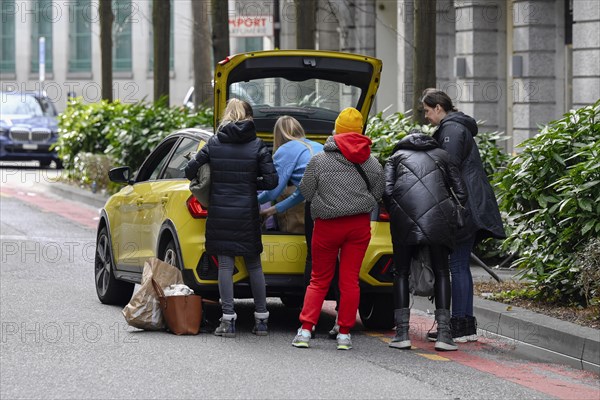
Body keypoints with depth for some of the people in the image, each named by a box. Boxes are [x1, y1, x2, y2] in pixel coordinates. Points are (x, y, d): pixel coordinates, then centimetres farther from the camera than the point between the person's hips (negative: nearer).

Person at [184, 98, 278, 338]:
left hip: (220, 212, 0)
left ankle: (228, 320, -3)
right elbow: (271, 180, -7)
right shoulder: (257, 146, -3)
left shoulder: (213, 144, 0)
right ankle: (261, 319, 12)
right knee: (254, 266, 10)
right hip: (247, 213, 0)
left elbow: (190, 171, 2)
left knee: (225, 265, 2)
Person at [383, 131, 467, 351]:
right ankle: (444, 333, 3)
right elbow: (461, 193, 16)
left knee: (401, 273, 11)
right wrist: (453, 221, 26)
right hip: (438, 215, 0)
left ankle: (402, 333, 5)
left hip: (404, 212, 0)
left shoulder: (396, 157, 24)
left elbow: (387, 191, 7)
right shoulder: (442, 155, 27)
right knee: (441, 272, 11)